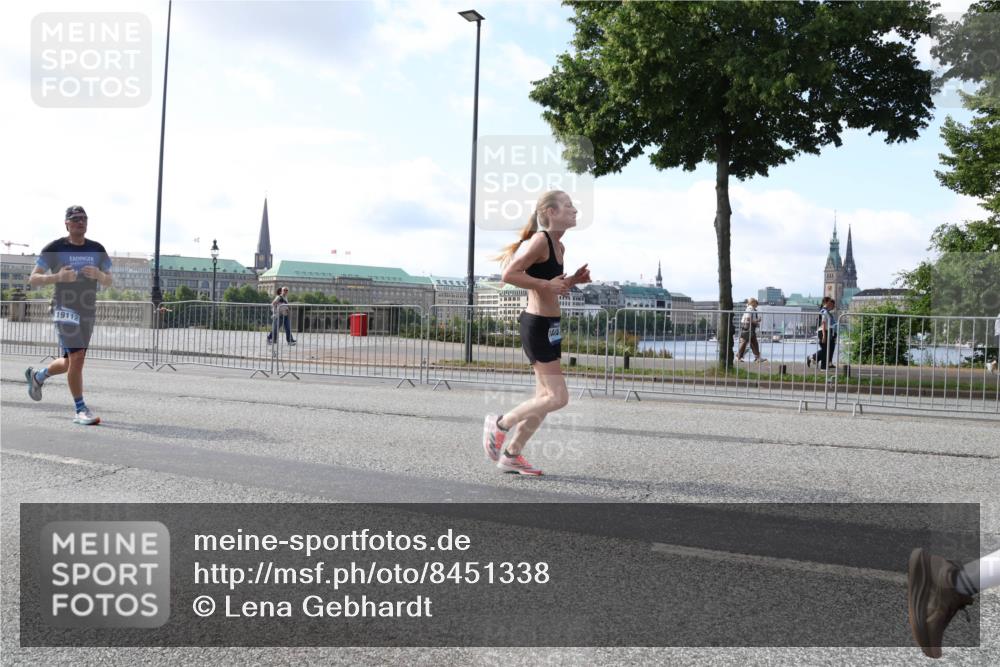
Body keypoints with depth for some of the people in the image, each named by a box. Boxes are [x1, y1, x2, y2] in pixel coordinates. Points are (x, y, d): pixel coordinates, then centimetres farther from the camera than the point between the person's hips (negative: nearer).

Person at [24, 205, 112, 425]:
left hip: (88, 310, 5)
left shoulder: (97, 249, 8)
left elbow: (108, 282, 13)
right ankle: (80, 409, -8)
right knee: (77, 357, -18)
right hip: (65, 308, -5)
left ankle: (37, 376, 45)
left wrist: (98, 274, -10)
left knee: (70, 362, 15)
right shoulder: (55, 248, -3)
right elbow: (32, 280, -3)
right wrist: (57, 277, -21)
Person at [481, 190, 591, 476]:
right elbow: (509, 275, -23)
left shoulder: (559, 246, 13)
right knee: (558, 397, -7)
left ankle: (511, 455, 22)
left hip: (550, 324, 10)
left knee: (546, 397, 12)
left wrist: (573, 280, 9)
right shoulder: (540, 240, -15)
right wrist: (547, 284, -22)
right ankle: (499, 423, 9)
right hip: (537, 325, -10)